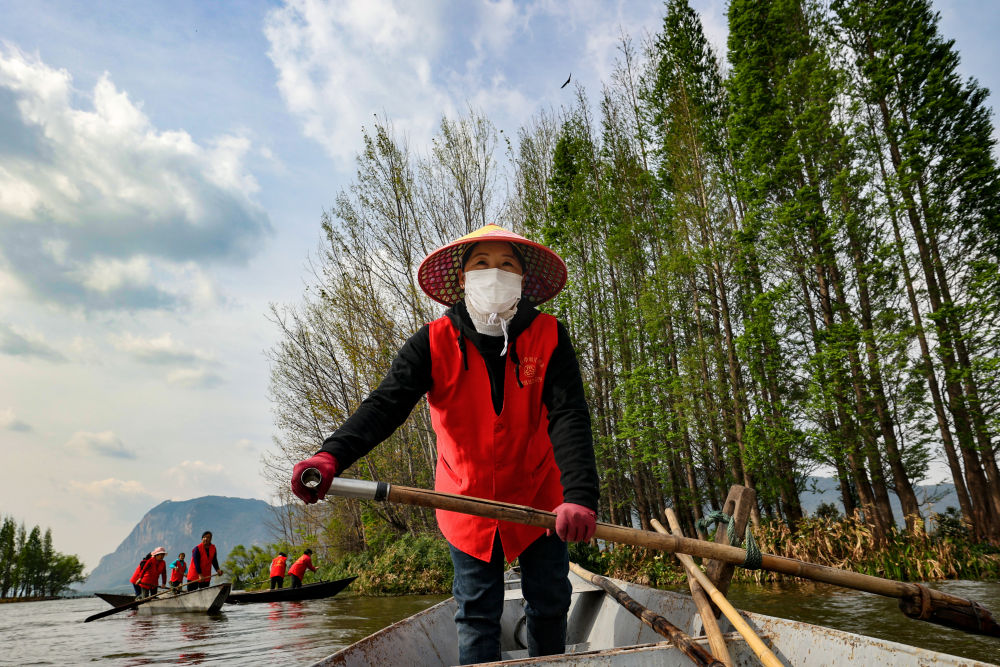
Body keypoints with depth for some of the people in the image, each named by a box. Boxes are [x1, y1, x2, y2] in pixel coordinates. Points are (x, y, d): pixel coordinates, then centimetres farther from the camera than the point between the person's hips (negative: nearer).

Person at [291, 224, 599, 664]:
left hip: (538, 496, 1)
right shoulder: (434, 343, -15)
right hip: (468, 498, 0)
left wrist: (580, 496, -39)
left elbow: (569, 416, -25)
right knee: (476, 614, 7)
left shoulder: (548, 336, -16)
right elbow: (385, 404, -26)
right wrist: (332, 456, -44)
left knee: (549, 603, 12)